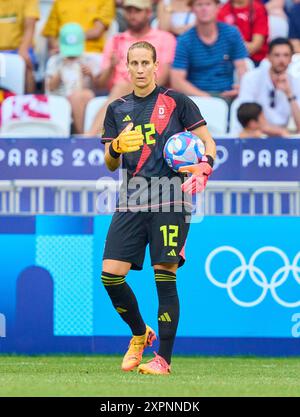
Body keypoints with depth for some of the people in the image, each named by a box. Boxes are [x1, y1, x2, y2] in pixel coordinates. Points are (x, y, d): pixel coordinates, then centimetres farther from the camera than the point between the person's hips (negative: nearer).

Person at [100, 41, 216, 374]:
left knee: (165, 275, -7)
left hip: (170, 197, -4)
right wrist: (117, 147, -9)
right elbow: (110, 164, 13)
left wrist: (204, 167, -14)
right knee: (110, 274, -5)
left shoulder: (177, 102, 4)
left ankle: (163, 359, -2)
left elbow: (208, 141, 6)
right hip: (131, 199, 4)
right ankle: (140, 334, 20)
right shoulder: (117, 109, 15)